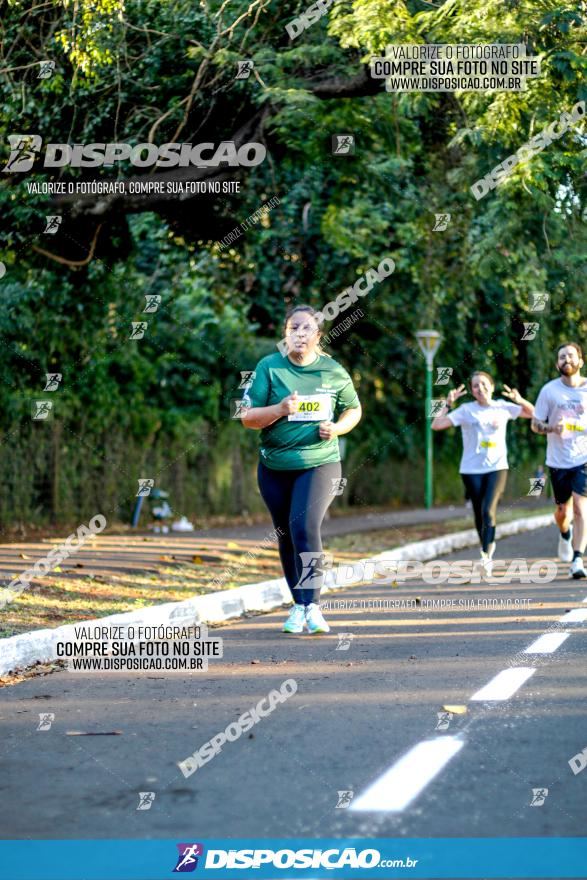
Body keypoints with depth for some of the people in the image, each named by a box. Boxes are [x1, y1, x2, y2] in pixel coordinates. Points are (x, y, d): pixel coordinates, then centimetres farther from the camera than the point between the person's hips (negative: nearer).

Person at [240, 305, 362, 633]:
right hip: (275, 466, 2)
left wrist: (337, 428, -6)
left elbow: (353, 409, 15)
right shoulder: (269, 367, -1)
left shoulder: (333, 371, 2)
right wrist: (280, 409, -21)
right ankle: (299, 605, 23)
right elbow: (248, 417, -3)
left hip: (320, 462, -2)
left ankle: (312, 606, -19)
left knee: (305, 526, -20)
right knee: (287, 535, 9)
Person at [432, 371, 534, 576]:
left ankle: (486, 555, -20)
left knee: (488, 510, -18)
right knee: (479, 514, 7)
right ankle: (488, 545, 30)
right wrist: (448, 404, -15)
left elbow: (532, 413, 15)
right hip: (472, 470, 1)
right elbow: (436, 425, -6)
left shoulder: (502, 407, 6)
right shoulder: (466, 410, 0)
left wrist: (519, 400, -4)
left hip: (497, 467, -1)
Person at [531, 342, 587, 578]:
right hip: (558, 459, 1)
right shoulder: (549, 390, 0)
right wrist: (552, 428, -17)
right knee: (563, 510, 10)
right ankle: (565, 534, 46)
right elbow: (535, 423, 4)